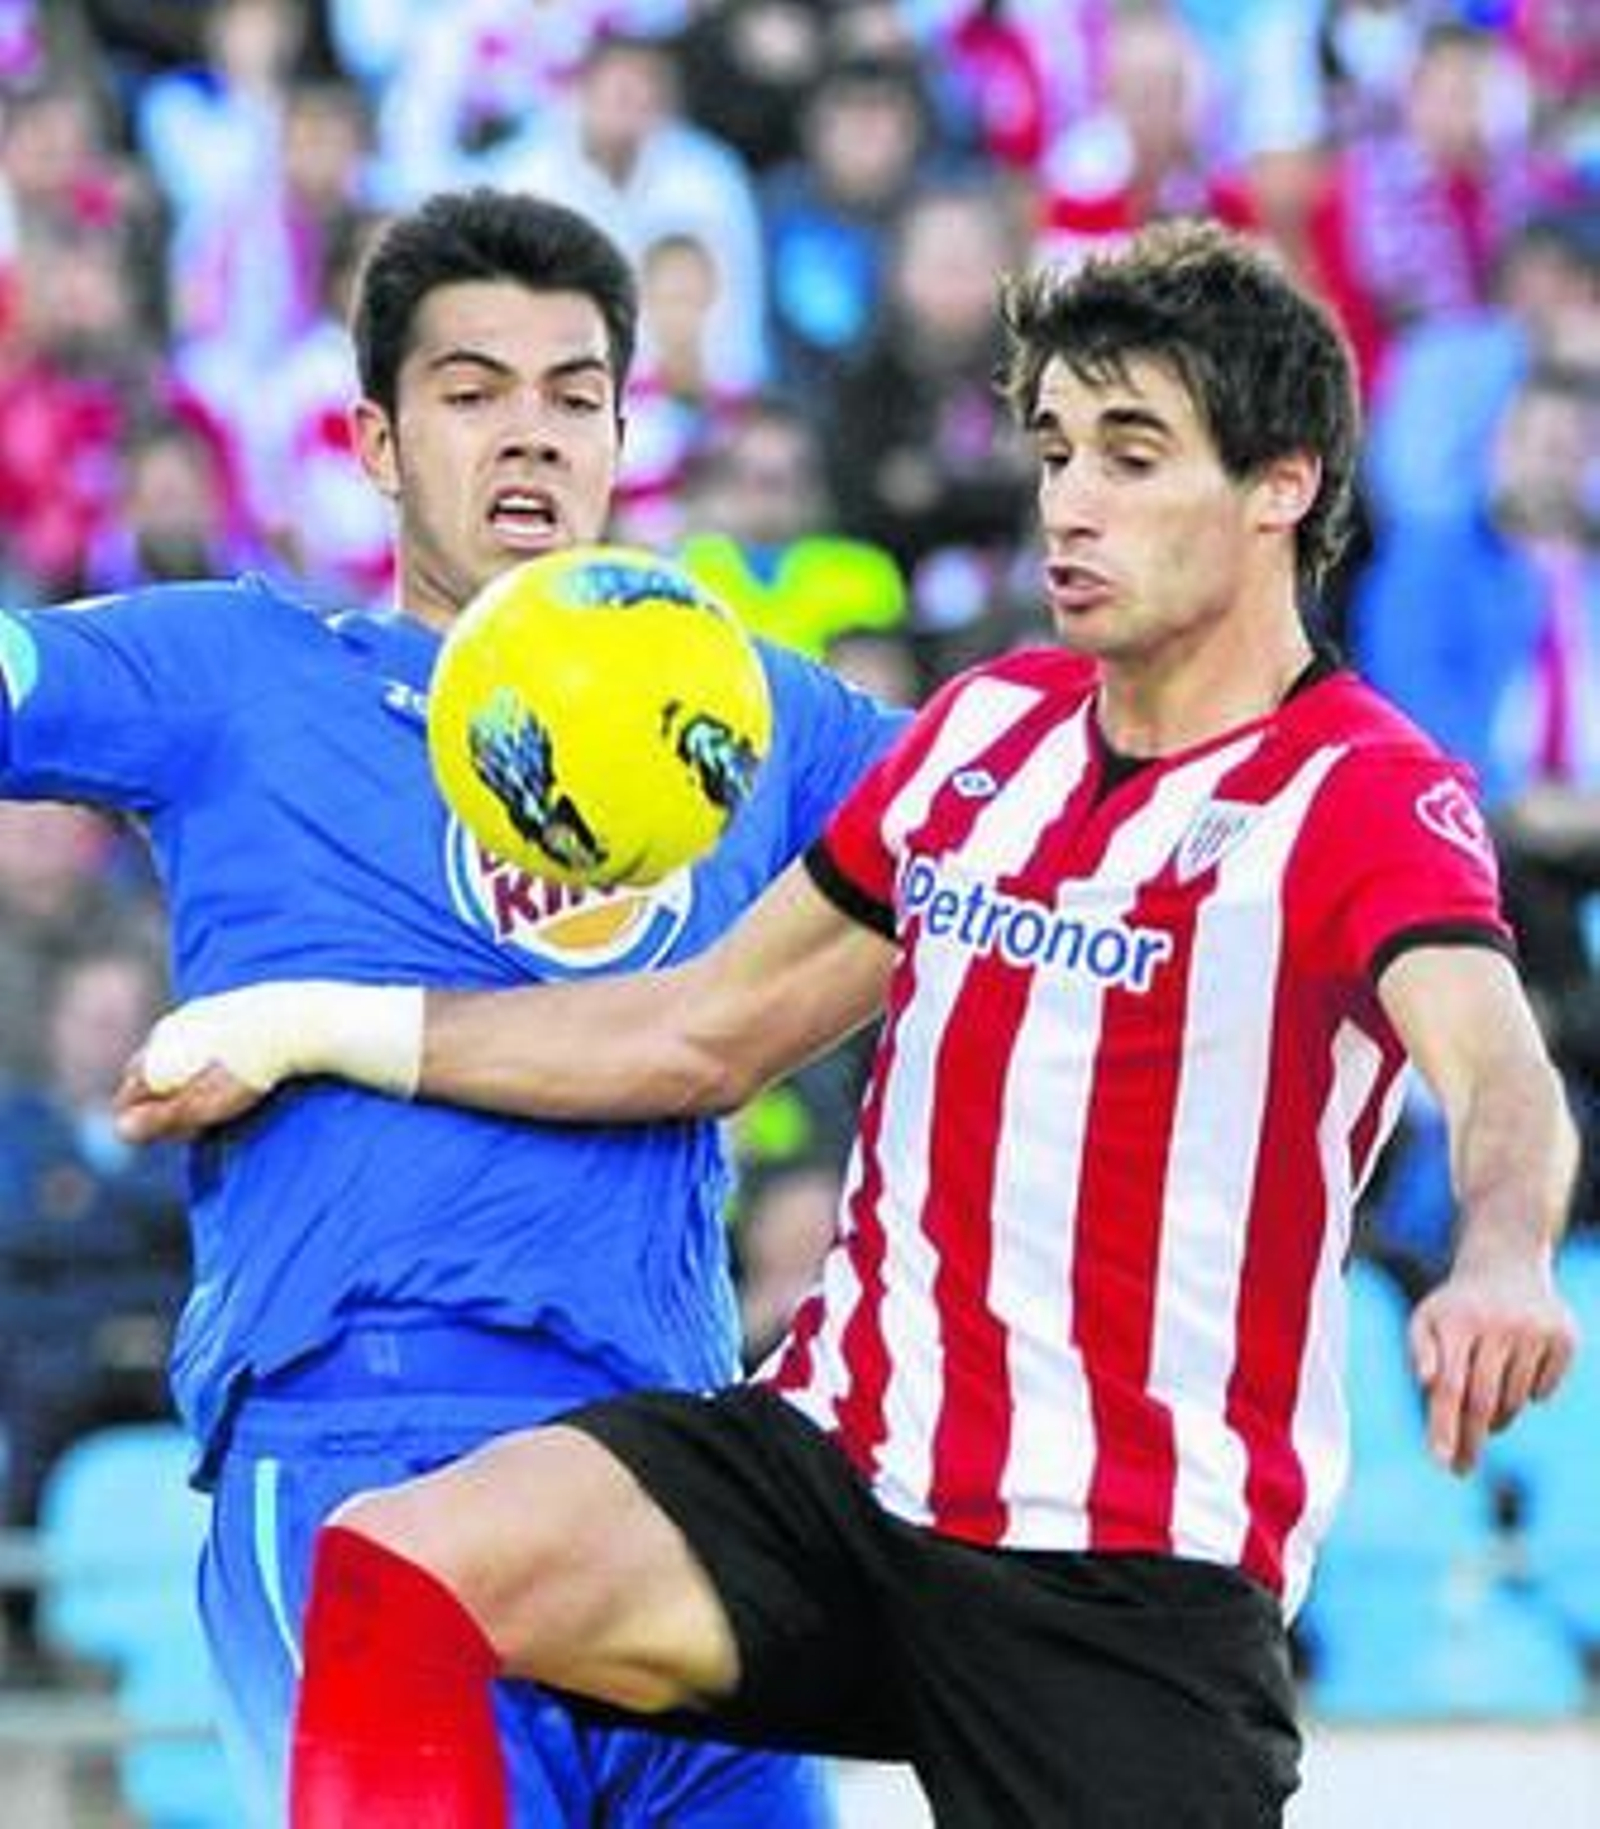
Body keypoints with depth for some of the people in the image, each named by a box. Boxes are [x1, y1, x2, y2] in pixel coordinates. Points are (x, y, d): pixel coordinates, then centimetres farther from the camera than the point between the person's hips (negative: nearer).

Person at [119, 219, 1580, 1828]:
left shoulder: (1367, 793, -7)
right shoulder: (984, 727, 13)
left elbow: (1498, 1077, -28)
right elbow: (707, 1034, 25)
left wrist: (1501, 1261, -52)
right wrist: (312, 1025, 20)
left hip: (1130, 1579, -5)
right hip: (831, 1463, 5)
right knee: (392, 1573, -20)